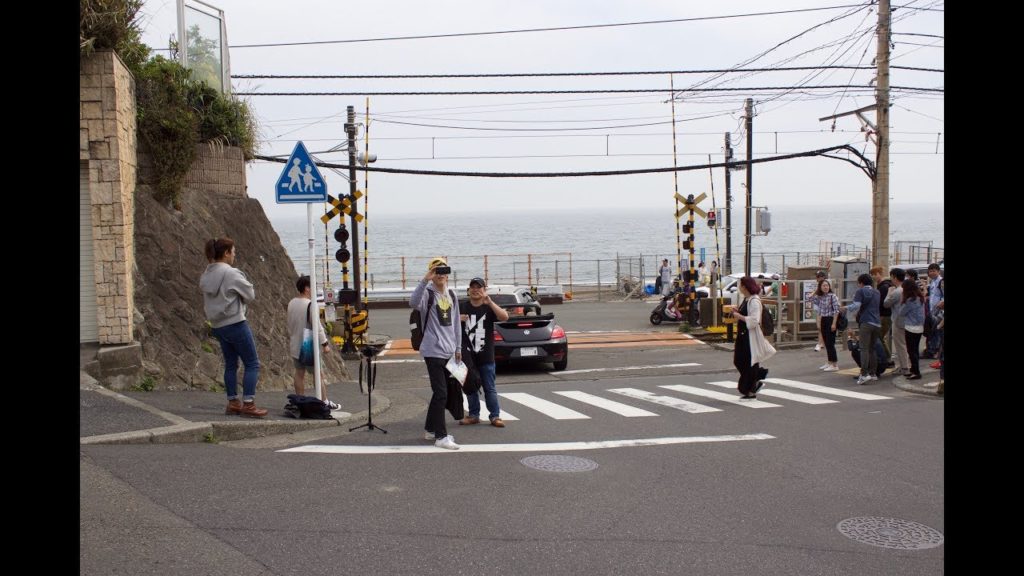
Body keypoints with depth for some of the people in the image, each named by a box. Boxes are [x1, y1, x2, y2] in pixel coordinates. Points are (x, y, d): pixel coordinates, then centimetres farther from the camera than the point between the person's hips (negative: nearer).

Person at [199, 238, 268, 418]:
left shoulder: (206, 276, 8)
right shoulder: (231, 273, -16)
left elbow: (207, 301, 11)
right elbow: (250, 295, -10)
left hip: (217, 326, 8)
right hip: (235, 323, -8)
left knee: (230, 364, 16)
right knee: (252, 364, -1)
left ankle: (232, 403, 18)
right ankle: (248, 404, -5)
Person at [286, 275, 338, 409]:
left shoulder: (292, 303, 4)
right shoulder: (310, 305, -20)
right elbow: (317, 327, -19)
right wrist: (324, 343, -12)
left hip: (295, 346, 8)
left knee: (299, 373, 12)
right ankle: (325, 402, 7)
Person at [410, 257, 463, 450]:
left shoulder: (451, 296, 13)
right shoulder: (428, 294, -9)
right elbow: (413, 302, -33)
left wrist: (458, 347, 17)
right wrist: (425, 280, -40)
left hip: (448, 351, 8)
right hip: (433, 351, -8)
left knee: (440, 393, 15)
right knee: (441, 394, -10)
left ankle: (430, 429, 27)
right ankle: (441, 436, -6)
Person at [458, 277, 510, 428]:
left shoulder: (489, 308, -1)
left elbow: (504, 317, -19)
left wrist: (490, 302, -29)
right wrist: (457, 319, -9)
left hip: (486, 356, -2)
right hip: (468, 356, 2)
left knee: (490, 388, 2)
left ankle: (495, 416, 7)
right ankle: (473, 415, 19)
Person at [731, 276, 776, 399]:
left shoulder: (754, 301, -17)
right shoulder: (745, 299, 12)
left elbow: (754, 320, -25)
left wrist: (739, 316, -18)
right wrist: (737, 313, 7)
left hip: (751, 335, -9)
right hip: (742, 334, 9)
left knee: (749, 363, -1)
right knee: (738, 361, 10)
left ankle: (749, 390, 10)